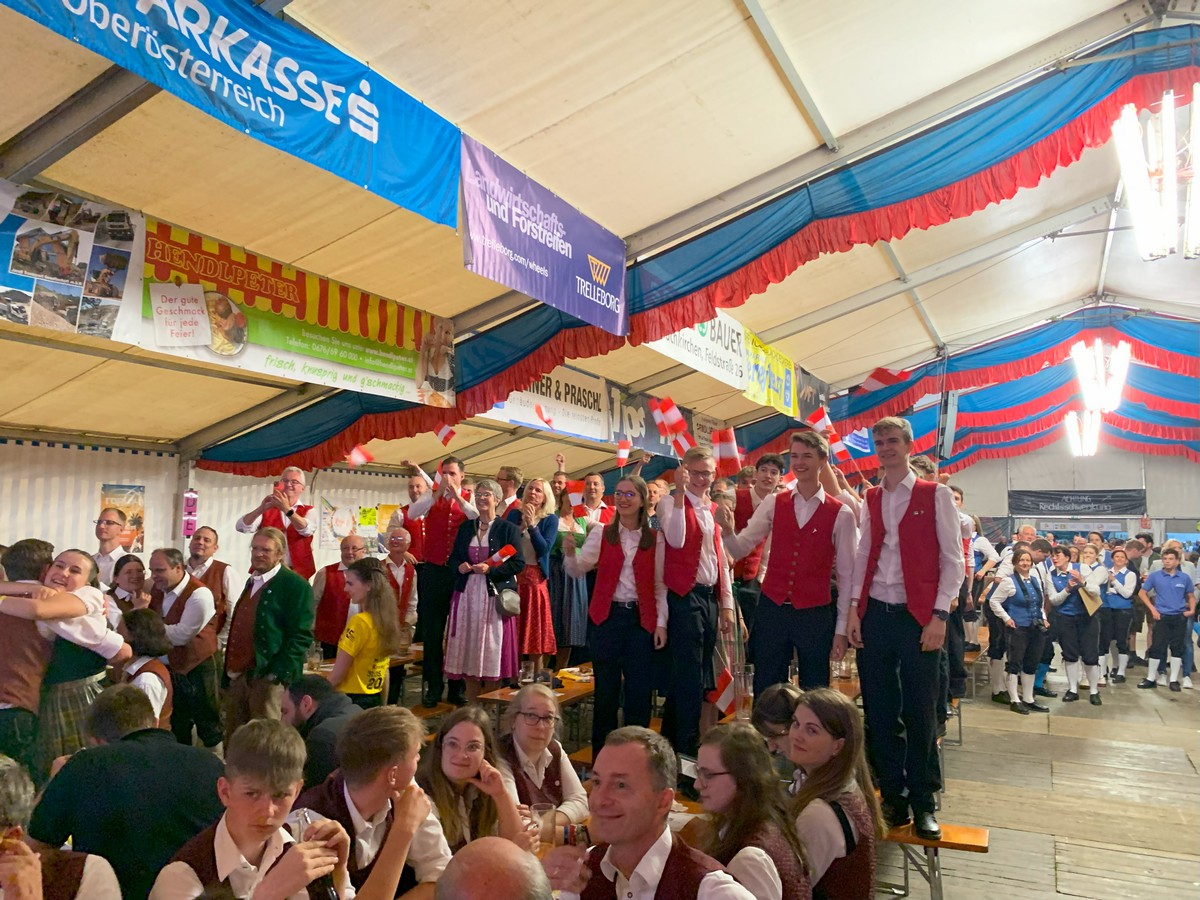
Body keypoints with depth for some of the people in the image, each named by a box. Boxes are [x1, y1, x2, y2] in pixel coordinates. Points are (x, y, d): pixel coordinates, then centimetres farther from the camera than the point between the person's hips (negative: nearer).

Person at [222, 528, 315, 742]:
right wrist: (229, 671, 15)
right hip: (237, 676, 8)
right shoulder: (251, 582, 17)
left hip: (267, 677, -8)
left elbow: (301, 635, -15)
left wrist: (278, 673, -21)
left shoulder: (295, 586, -10)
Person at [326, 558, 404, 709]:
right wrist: (382, 705, 18)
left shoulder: (359, 621, -18)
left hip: (351, 700, -8)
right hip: (374, 700, 8)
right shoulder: (386, 619, 4)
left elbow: (337, 675, -15)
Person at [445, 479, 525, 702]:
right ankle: (471, 706, 17)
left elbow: (518, 563, -6)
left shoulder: (508, 528, -2)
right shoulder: (466, 527, 12)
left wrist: (490, 568, -17)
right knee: (468, 649, 6)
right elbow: (453, 557, 16)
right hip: (467, 594, 4)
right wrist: (460, 566, -6)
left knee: (492, 649, -1)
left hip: (495, 596, -4)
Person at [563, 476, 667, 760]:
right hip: (606, 617, 0)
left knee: (639, 692, 5)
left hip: (641, 619, 1)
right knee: (606, 690, 7)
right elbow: (577, 571, -8)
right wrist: (570, 553, -28)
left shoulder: (655, 539, 3)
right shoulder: (601, 534, 2)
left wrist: (661, 622, -1)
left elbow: (660, 585, 5)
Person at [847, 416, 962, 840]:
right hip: (874, 615, 4)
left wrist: (939, 616, -10)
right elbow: (863, 555, 12)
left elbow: (953, 559, -3)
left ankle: (922, 803, 20)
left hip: (918, 616, -4)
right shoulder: (871, 499, 12)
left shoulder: (936, 495, 0)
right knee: (879, 712, 8)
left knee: (920, 713, 3)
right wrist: (854, 608, 3)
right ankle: (892, 797, 22)